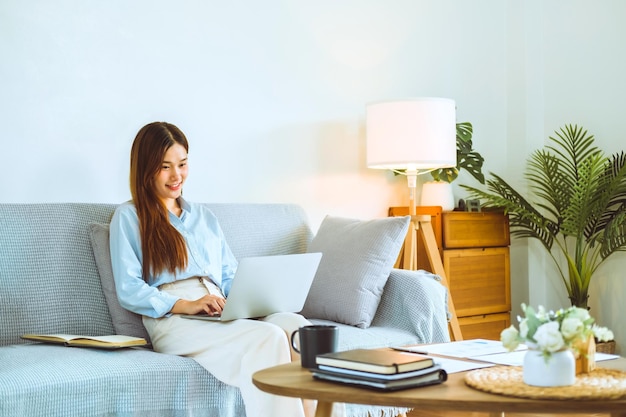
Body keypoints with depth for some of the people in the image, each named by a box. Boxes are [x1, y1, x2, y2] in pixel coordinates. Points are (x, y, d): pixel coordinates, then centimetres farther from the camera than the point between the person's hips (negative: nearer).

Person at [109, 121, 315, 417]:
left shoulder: (204, 217, 30)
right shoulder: (129, 217, 10)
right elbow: (128, 291, -1)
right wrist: (186, 305, -15)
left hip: (223, 317, 6)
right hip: (174, 321, -5)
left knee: (295, 324, -28)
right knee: (268, 337, -33)